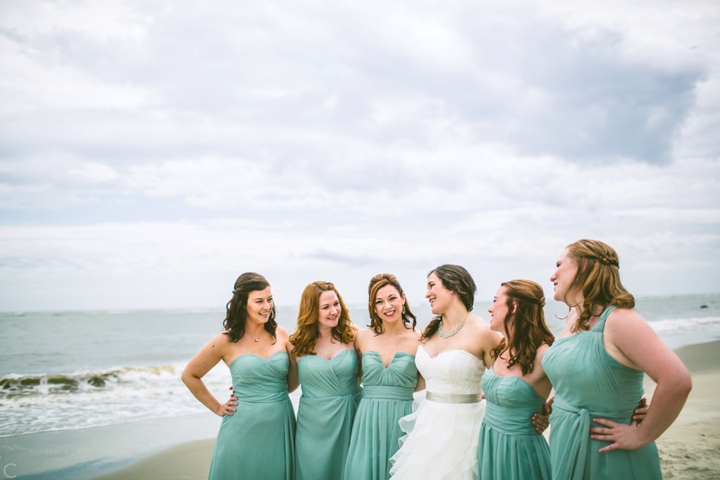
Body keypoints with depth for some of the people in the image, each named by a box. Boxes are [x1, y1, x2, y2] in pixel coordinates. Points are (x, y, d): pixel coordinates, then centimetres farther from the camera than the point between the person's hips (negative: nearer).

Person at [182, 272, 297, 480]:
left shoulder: (281, 335, 1)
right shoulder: (227, 341, -7)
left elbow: (291, 383, 9)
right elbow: (189, 375, 5)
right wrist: (217, 408, 3)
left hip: (280, 424, 3)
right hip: (244, 428, -3)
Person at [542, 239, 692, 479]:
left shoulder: (618, 320, -21)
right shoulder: (573, 318, 5)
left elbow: (677, 381, -31)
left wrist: (641, 436, -22)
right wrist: (554, 408, 10)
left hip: (607, 458, -7)